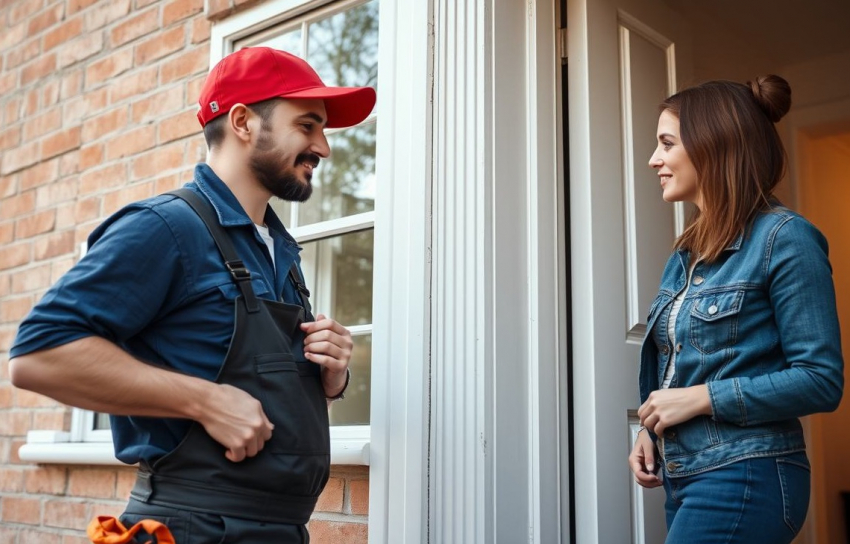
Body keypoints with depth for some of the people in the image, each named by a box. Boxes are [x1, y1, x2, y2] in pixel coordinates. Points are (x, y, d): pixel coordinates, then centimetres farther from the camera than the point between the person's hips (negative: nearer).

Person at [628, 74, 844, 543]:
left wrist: (702, 398, -17)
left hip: (745, 480, -7)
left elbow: (821, 380, -15)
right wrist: (650, 429, 1)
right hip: (684, 479, 7)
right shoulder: (686, 252, 11)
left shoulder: (784, 238, -11)